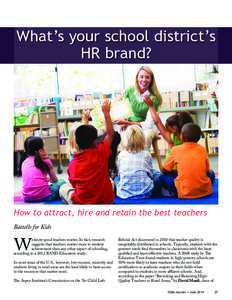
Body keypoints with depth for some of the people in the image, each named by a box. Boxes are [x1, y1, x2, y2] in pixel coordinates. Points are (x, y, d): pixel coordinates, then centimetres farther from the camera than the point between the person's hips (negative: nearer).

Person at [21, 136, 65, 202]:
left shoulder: (24, 162, 11)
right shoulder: (45, 161, 1)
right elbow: (55, 180, 14)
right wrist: (48, 179, 36)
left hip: (27, 198, 6)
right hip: (43, 197, -5)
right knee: (62, 182, 17)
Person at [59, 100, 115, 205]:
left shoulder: (72, 164, -5)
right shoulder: (100, 153, -9)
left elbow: (74, 185, 6)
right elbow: (110, 134, 7)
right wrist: (106, 112, 16)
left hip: (82, 203, 0)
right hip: (106, 202, 0)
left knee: (64, 188, 27)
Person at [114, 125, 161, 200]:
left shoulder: (121, 155, -2)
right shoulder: (146, 154, -5)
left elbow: (120, 174, 8)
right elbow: (150, 174, 4)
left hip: (124, 193, 1)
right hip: (145, 193, 0)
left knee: (116, 178, 32)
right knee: (157, 174, 24)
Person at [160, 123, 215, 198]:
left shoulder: (176, 150, 1)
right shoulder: (202, 149, 6)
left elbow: (165, 171, 10)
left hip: (185, 194, -3)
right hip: (205, 191, 3)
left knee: (162, 177, 16)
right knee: (211, 173, 31)